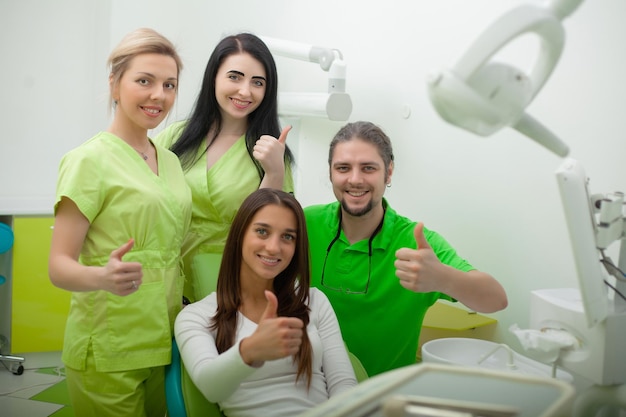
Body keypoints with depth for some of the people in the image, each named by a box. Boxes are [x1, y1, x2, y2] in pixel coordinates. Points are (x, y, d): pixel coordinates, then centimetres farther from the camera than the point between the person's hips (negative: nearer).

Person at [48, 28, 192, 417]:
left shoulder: (170, 161, 8)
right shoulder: (89, 159, -10)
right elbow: (59, 266, -15)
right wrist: (103, 277, -34)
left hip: (164, 340, 6)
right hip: (109, 352, -6)